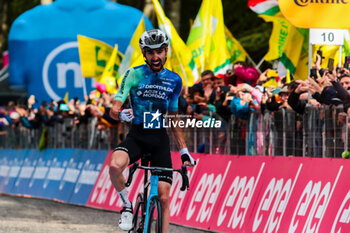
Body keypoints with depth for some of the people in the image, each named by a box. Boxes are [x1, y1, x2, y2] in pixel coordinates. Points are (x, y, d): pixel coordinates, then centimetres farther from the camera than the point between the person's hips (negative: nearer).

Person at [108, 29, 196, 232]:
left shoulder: (174, 80, 6)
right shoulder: (134, 74, -3)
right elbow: (113, 110, -9)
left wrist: (184, 150, 11)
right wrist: (121, 114, -33)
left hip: (160, 139, 2)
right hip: (137, 136, -2)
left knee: (164, 197, -6)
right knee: (115, 166, -33)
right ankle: (127, 205, -7)